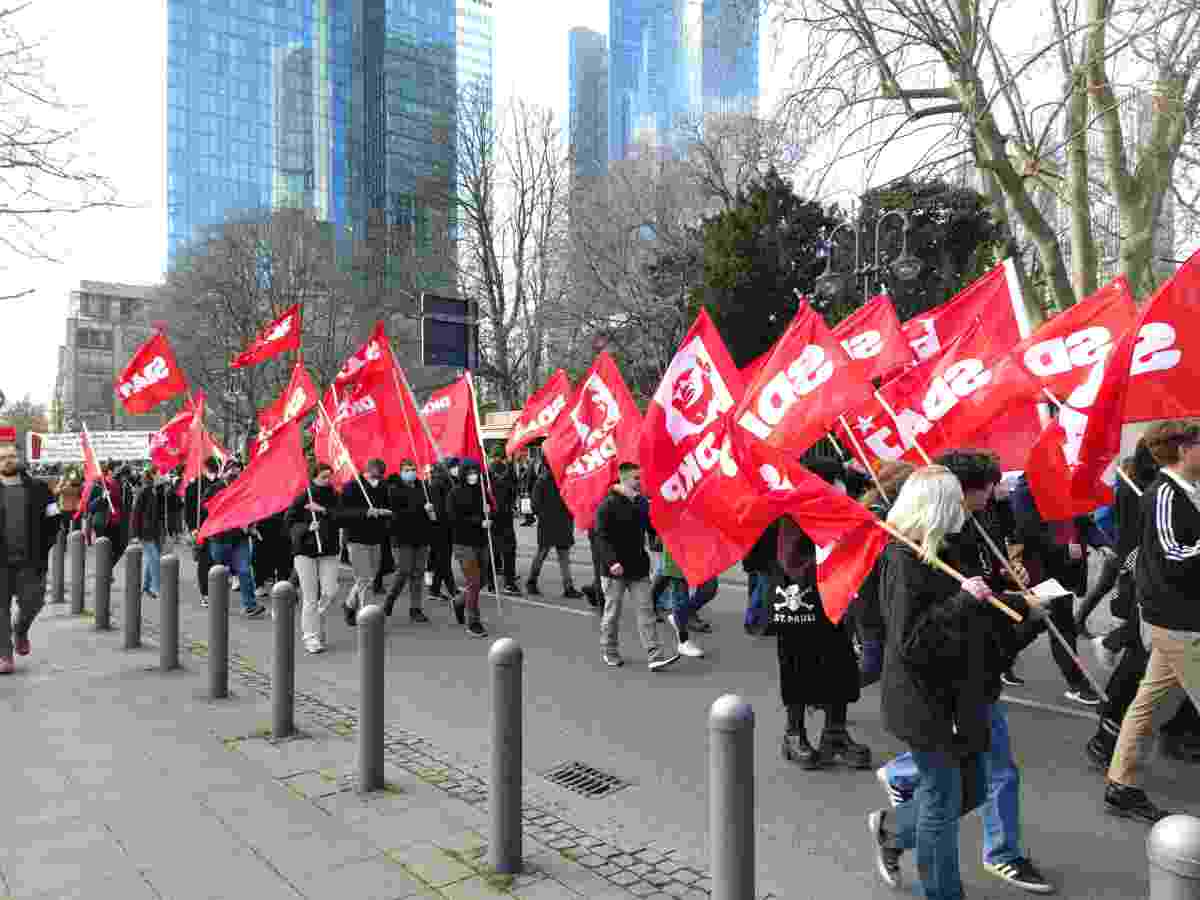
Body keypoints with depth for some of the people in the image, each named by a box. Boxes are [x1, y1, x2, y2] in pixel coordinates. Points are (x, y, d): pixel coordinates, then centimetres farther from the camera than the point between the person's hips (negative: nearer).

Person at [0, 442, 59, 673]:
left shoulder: (37, 488, 5)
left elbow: (52, 519, 10)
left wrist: (44, 547, 2)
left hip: (29, 561, 1)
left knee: (32, 602, 2)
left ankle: (20, 631, 35)